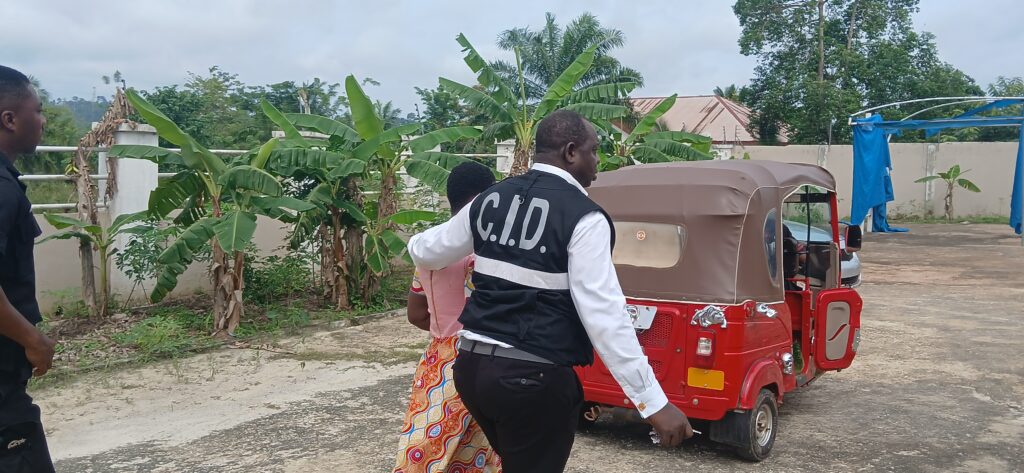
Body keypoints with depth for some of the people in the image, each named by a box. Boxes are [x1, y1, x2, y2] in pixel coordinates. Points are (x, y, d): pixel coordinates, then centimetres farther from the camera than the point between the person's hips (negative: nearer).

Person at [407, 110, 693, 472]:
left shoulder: (490, 199, 7)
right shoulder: (583, 217, -12)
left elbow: (427, 252, 20)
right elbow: (603, 314, -18)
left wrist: (416, 243, 46)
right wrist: (654, 402, -16)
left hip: (472, 364, 7)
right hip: (534, 377, -7)